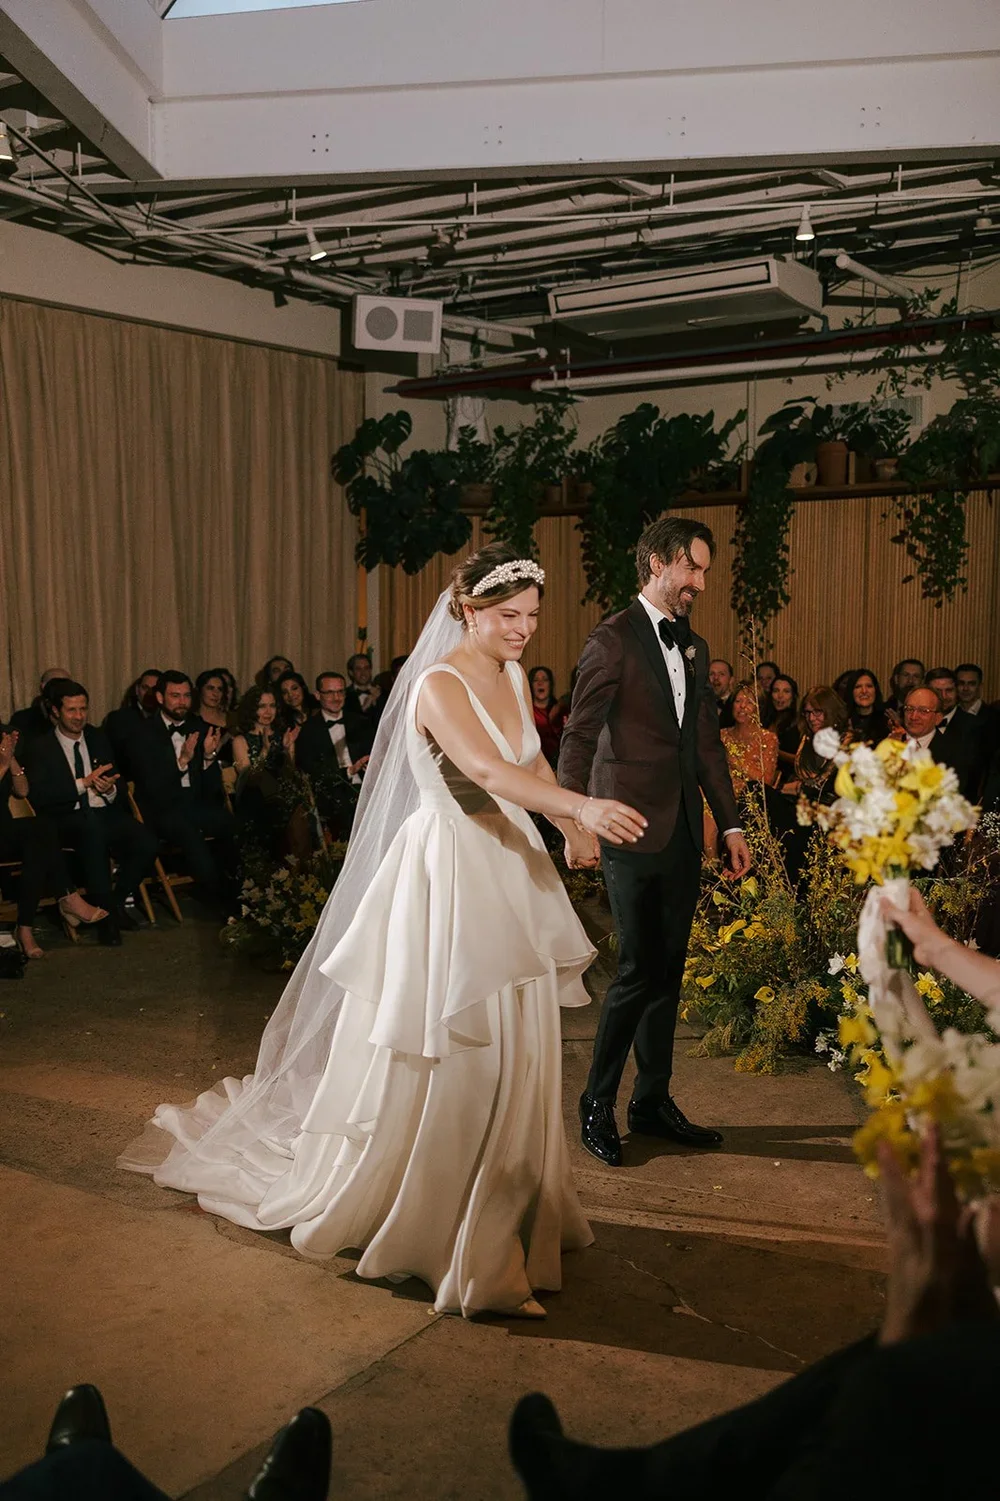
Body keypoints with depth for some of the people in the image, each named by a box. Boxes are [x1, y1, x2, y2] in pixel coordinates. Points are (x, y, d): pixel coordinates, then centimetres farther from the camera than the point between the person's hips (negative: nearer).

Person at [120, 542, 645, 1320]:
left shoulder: (511, 676, 9)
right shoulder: (439, 684, -17)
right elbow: (486, 770, -35)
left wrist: (571, 830, 18)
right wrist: (583, 807, -45)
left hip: (509, 866, 8)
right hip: (449, 872, -8)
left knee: (510, 1047, 13)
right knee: (436, 1050, -1)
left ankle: (502, 1211, 29)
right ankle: (409, 1205, 18)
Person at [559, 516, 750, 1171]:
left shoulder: (694, 646, 16)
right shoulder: (614, 639, -6)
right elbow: (579, 737, -10)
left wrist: (731, 823, 15)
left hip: (683, 832, 7)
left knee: (668, 970, 11)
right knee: (639, 971, -6)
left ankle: (653, 1100, 23)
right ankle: (598, 1104, 11)